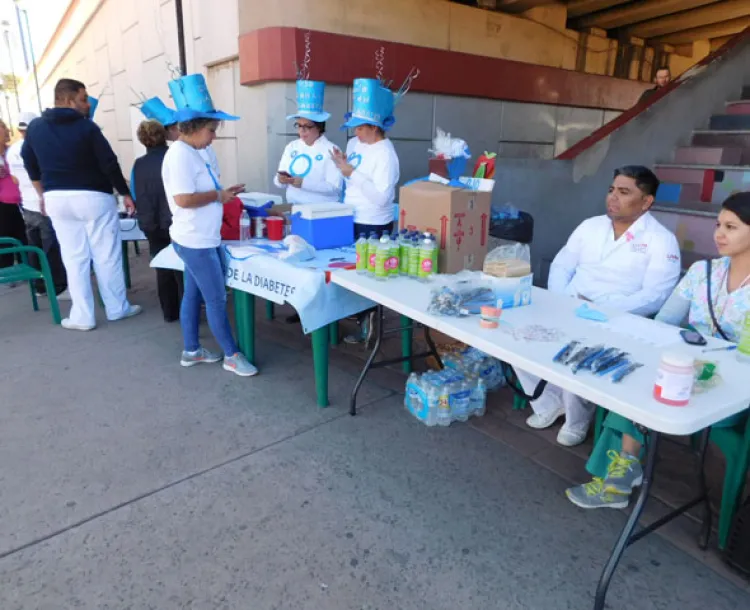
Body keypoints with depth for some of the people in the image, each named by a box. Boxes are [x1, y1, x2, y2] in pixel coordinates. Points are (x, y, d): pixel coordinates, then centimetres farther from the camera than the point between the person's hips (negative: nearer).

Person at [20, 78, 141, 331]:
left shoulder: (34, 128, 7)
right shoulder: (86, 127, -11)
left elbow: (31, 166, 17)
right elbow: (109, 164, -11)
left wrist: (44, 194, 28)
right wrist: (125, 194, -1)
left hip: (57, 199, 5)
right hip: (93, 197, -5)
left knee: (74, 258, 8)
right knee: (106, 256, 5)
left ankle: (82, 317, 11)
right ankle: (117, 309, 15)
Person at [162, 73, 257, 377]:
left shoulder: (190, 154, 12)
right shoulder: (181, 155, -18)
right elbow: (183, 199, -26)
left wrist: (222, 193, 9)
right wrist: (219, 196, -15)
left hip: (200, 239, 10)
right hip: (196, 241, -10)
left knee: (193, 295, 16)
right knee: (217, 299, -1)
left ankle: (191, 351, 29)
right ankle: (232, 355, 11)